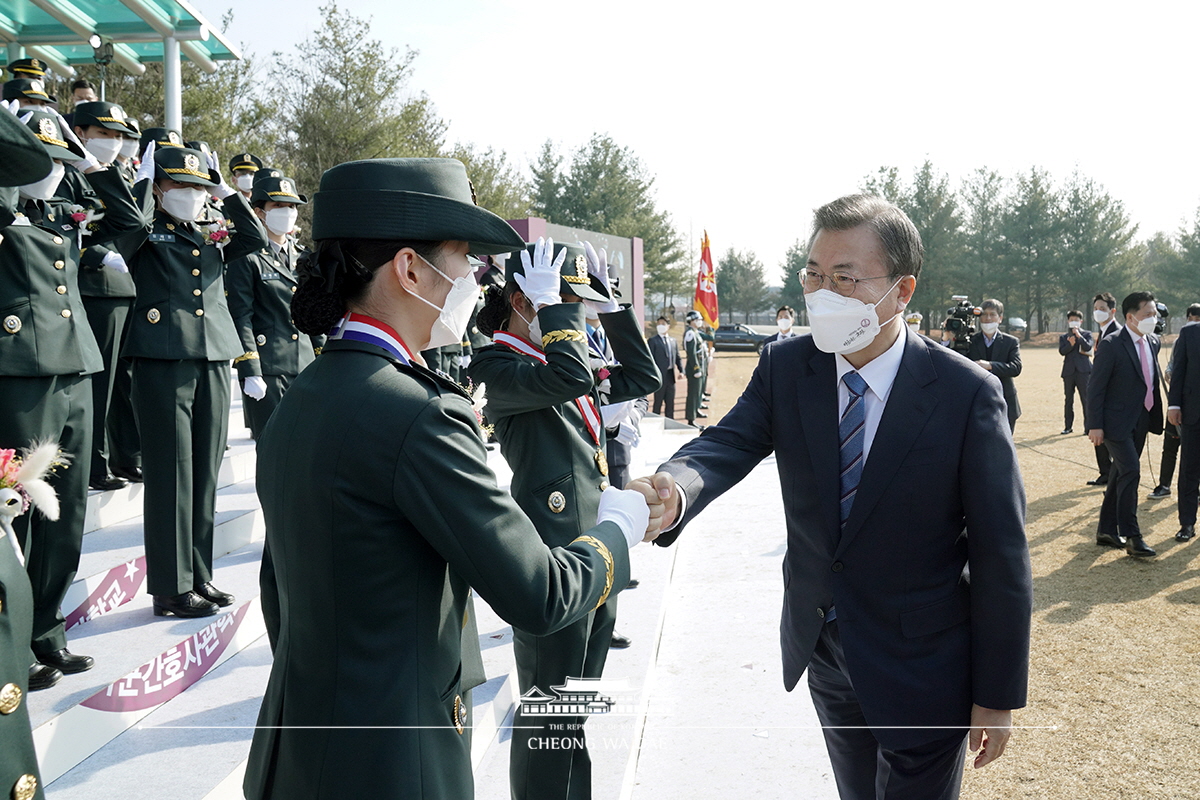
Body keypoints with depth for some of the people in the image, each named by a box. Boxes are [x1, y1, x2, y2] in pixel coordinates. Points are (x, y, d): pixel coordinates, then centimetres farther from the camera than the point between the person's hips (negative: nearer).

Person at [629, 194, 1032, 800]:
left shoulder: (967, 393, -19)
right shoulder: (785, 368, -7)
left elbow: (1000, 556, -14)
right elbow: (728, 443, -22)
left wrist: (998, 696, -10)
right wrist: (671, 490, -46)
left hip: (920, 666, -4)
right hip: (819, 646, 4)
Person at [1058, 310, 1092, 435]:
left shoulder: (1087, 334, 10)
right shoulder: (1063, 337, 14)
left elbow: (1088, 347, -7)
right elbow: (1061, 351, -3)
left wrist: (1079, 336, -15)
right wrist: (1070, 344, -20)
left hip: (1083, 370, -2)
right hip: (1069, 371, 2)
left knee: (1086, 399, -5)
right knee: (1069, 400, 6)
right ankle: (1068, 426, 12)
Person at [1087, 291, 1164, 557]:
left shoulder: (1153, 342, 8)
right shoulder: (1111, 345, -14)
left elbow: (1153, 381, 18)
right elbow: (1095, 387, -14)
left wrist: (1155, 418, 13)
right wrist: (1095, 425, -17)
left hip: (1140, 423, 7)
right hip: (1116, 422, -7)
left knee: (1121, 474, 13)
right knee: (1130, 471, -14)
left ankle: (1107, 531, 22)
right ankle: (1131, 536, -5)